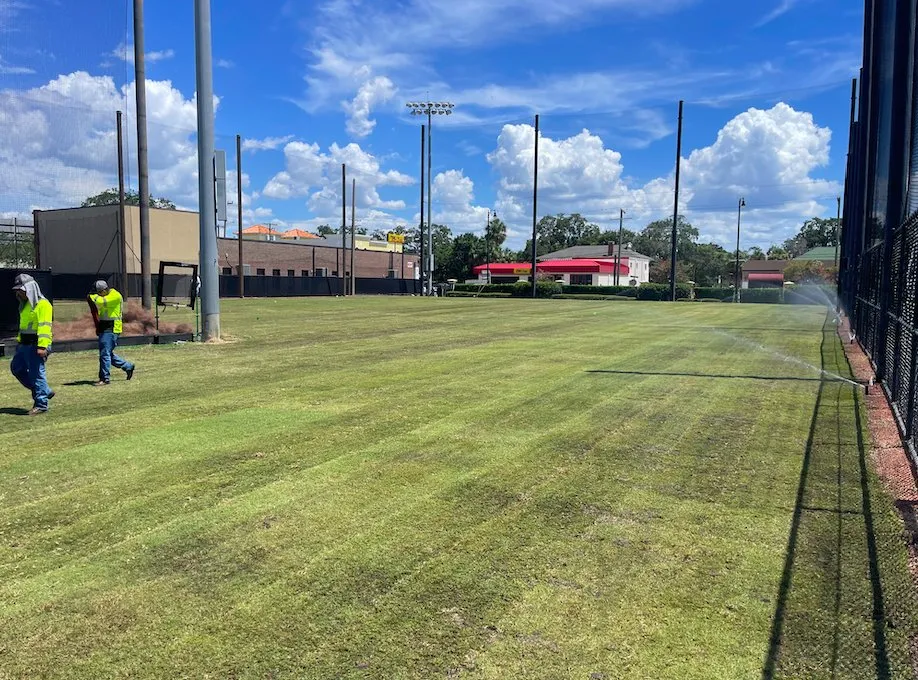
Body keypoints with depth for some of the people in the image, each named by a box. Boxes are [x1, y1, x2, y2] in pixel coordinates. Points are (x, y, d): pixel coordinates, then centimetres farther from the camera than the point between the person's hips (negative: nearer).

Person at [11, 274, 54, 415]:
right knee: (16, 368, 17)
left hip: (36, 346, -10)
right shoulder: (25, 304, 16)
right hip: (25, 345, 10)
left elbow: (44, 327, -22)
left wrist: (42, 346, -27)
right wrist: (19, 340, 24)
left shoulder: (42, 304, -15)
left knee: (37, 374, -6)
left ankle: (41, 404, 3)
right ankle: (45, 391, 23)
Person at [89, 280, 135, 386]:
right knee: (108, 353, 14)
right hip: (104, 329, 10)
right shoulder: (104, 297, 16)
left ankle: (105, 379, -6)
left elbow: (102, 302, -27)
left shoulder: (115, 296, -12)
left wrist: (92, 296, -11)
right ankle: (128, 367, 26)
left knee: (105, 354, -10)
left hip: (111, 329, -10)